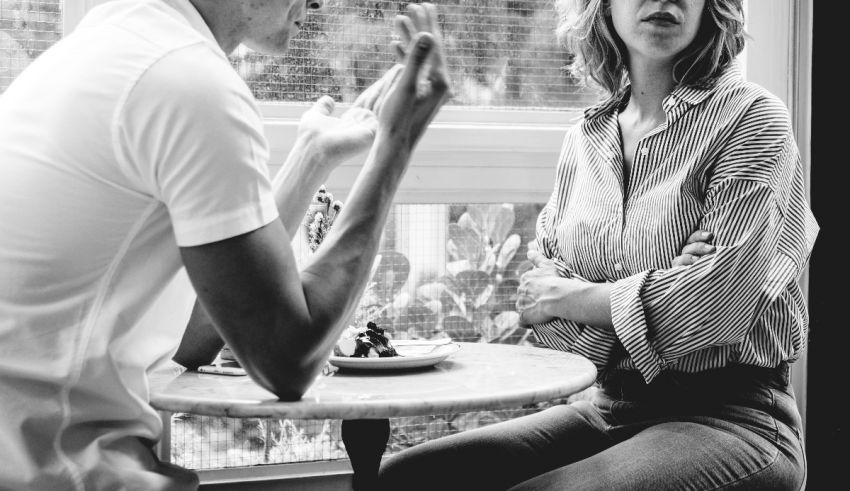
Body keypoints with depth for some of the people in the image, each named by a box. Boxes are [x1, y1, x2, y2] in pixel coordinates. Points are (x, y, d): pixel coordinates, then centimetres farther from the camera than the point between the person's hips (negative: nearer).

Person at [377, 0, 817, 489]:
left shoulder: (750, 115, -5)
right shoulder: (584, 138, 11)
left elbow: (721, 300, -17)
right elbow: (536, 302, 6)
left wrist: (564, 296, -5)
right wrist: (652, 294, -14)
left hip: (730, 418, -5)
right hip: (607, 408, 5)